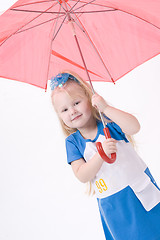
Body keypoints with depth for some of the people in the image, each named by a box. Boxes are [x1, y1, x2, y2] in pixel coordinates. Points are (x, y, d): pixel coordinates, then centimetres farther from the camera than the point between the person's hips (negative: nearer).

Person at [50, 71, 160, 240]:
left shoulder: (107, 120, -7)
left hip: (141, 190, 0)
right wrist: (101, 153, -29)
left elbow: (134, 127, -26)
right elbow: (82, 176, -15)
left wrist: (106, 108, -30)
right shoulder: (73, 142, -5)